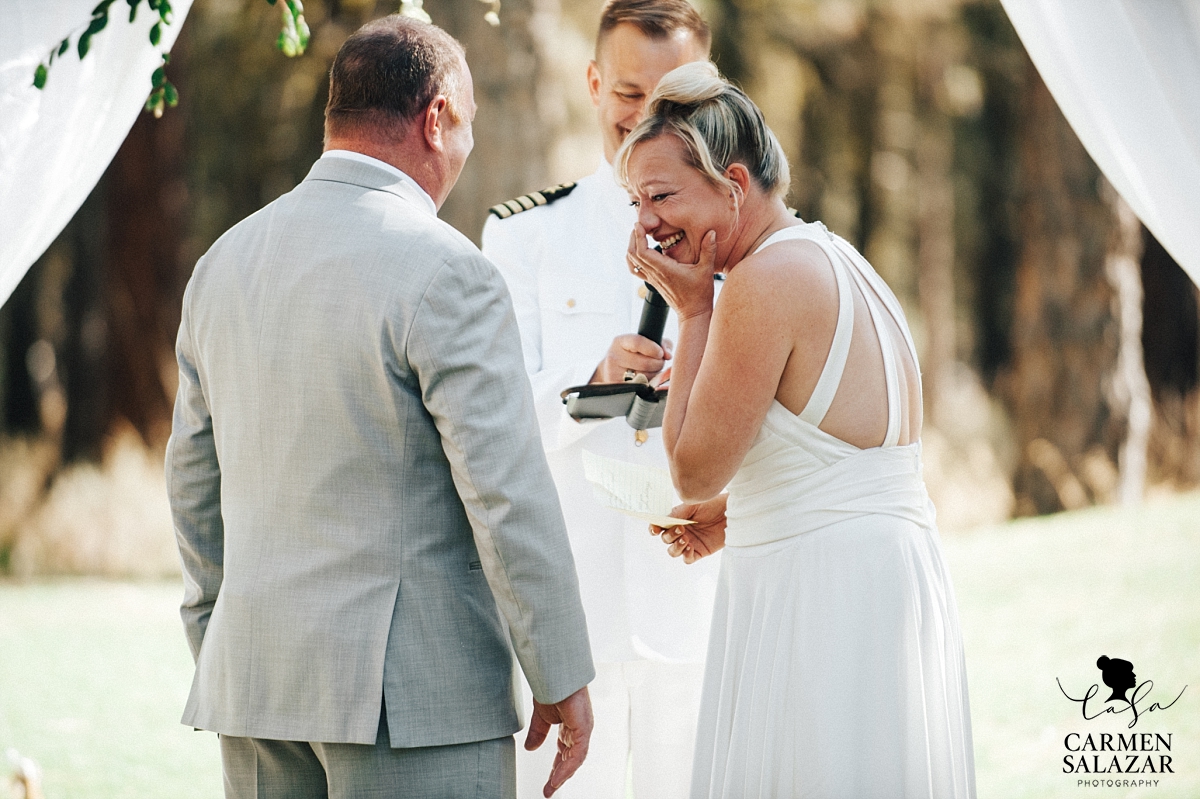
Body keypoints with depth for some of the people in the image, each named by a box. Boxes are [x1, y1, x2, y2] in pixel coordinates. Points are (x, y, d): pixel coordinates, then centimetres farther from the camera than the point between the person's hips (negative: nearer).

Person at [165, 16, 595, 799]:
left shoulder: (224, 260, 10)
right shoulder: (444, 272, -12)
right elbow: (508, 495, -15)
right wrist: (563, 680, -8)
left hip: (253, 679, 7)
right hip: (411, 690, -7)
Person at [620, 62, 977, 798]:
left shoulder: (768, 278, -16)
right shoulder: (836, 259, 14)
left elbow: (695, 469, -11)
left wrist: (694, 312, -5)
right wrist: (738, 516, 13)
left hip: (820, 595, -10)